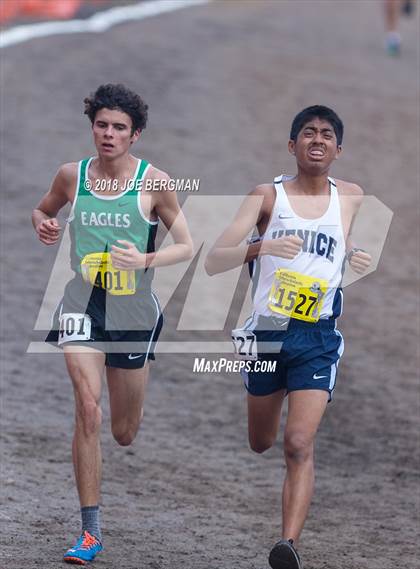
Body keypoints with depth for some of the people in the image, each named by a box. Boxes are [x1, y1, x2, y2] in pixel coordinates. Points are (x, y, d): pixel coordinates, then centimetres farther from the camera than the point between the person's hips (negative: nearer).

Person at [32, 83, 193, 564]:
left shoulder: (153, 182, -7)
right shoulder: (71, 176, -1)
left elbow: (187, 246, -3)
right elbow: (42, 210, 19)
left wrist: (146, 260, -21)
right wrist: (42, 225, -5)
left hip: (134, 313, 0)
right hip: (82, 308, 0)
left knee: (124, 434, 11)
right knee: (87, 409, -20)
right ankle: (90, 529, -15)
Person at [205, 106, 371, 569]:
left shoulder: (351, 198, 5)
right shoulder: (267, 196, -3)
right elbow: (213, 262, -13)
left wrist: (357, 257, 6)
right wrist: (261, 246, -31)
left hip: (317, 339, -1)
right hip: (267, 331, 1)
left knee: (299, 445, -17)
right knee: (259, 443, 16)